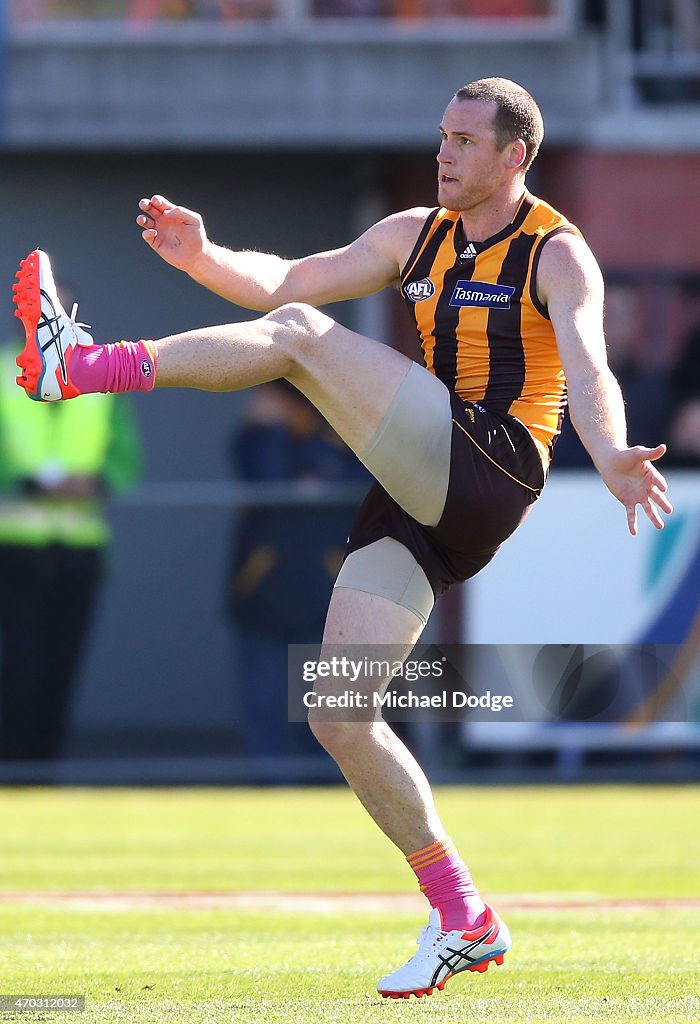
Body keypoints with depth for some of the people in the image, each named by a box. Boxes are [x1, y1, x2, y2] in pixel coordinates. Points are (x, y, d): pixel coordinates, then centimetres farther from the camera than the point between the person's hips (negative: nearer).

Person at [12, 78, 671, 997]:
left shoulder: (556, 255, 0)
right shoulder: (416, 236, 22)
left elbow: (587, 369, -17)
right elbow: (287, 280, 21)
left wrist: (608, 454, -37)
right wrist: (204, 258, 2)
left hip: (492, 470, -8)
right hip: (419, 508, 8)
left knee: (299, 335, -20)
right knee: (337, 714, -2)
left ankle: (82, 366, -22)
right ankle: (464, 921, 3)